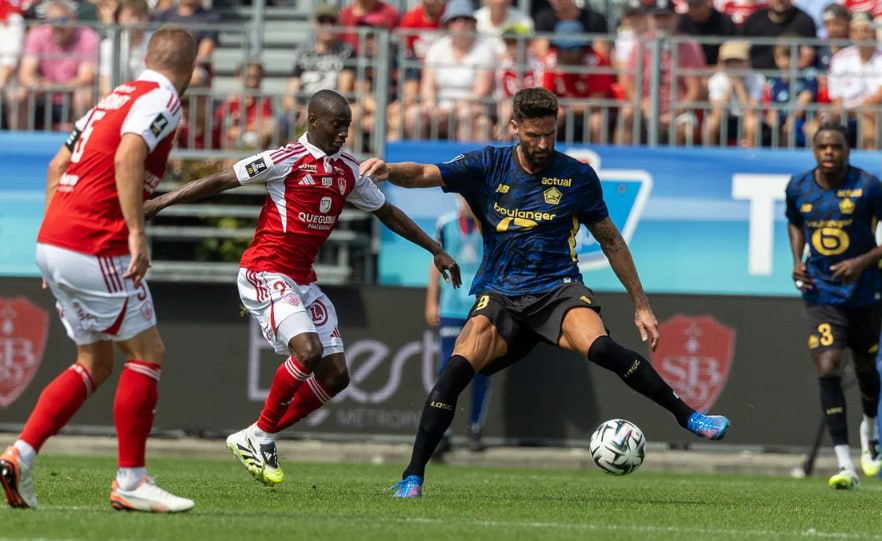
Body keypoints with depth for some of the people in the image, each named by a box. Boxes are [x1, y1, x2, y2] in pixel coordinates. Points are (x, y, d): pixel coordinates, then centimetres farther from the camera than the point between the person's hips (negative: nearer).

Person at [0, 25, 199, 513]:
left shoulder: (116, 97, 21)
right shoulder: (161, 100, -6)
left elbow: (58, 166, 22)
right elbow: (127, 158, -23)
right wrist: (137, 234, -26)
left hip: (52, 240, 9)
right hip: (94, 248, -9)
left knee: (95, 364, 16)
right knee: (147, 353, 1)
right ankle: (130, 481, 2)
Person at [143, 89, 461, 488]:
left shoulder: (348, 172, 10)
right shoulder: (286, 160, -11)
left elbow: (388, 213, 24)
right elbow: (221, 181, -9)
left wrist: (435, 250, 29)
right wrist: (163, 201, -13)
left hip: (303, 280, 8)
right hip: (265, 274, -8)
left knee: (335, 375, 2)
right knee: (308, 350, -26)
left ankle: (258, 439, 11)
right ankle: (260, 435, -8)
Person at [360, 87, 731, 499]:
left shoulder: (577, 176, 4)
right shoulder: (489, 166, 3)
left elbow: (610, 240, 14)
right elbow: (425, 174, -9)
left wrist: (640, 305, 13)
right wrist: (390, 170, -32)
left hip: (558, 289, -1)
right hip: (498, 295, 1)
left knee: (601, 348, -31)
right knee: (458, 368, -24)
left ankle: (689, 418, -18)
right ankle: (412, 476, -15)